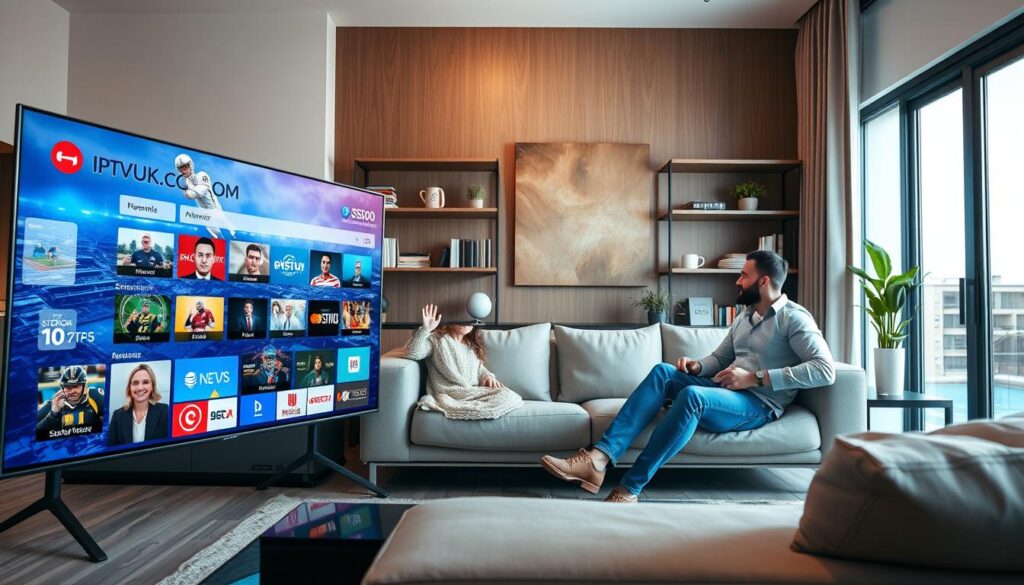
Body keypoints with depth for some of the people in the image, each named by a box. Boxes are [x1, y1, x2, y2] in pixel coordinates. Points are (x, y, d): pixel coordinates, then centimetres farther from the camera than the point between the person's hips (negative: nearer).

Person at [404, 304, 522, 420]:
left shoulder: (472, 344, 25)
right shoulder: (437, 339, 3)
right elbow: (412, 353, -12)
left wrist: (487, 376, 8)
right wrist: (425, 329, -26)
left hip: (475, 391, 8)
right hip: (450, 393, -8)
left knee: (511, 397, -23)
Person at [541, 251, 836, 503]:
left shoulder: (794, 318, -3)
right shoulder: (745, 317, 22)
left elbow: (825, 370, -15)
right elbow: (718, 358, 25)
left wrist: (756, 378, -18)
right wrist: (697, 367, 0)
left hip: (759, 405, -7)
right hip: (726, 392, 7)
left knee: (692, 394, -36)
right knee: (663, 372, -18)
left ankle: (629, 488, -34)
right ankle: (599, 458, -32)